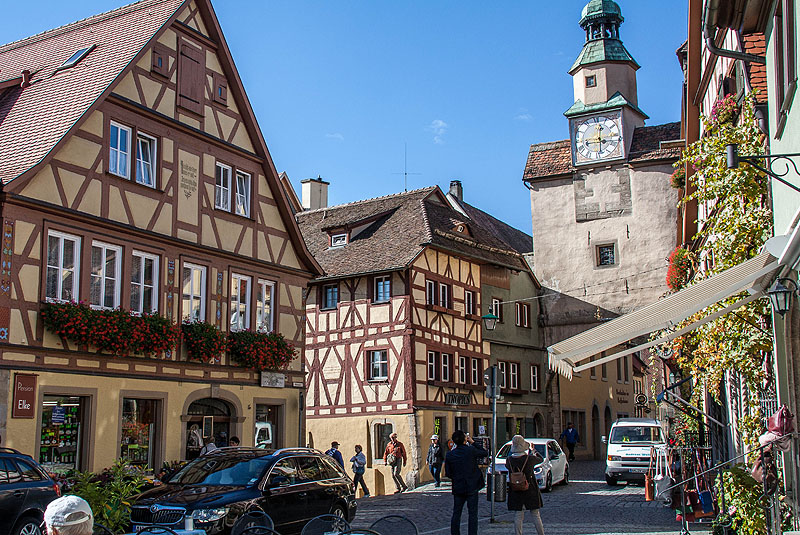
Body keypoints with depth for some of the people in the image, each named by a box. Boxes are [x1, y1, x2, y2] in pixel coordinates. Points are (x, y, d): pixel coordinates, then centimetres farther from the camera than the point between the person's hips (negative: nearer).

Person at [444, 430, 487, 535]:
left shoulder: (449, 455, -3)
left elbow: (448, 473, 1)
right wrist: (473, 442, 7)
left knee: (456, 513, 13)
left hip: (458, 488, 3)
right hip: (472, 487, -3)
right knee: (472, 514, 2)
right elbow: (485, 453, 5)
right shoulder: (471, 450, -13)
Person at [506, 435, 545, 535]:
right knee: (535, 514, 9)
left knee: (519, 515, 9)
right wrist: (533, 452, 22)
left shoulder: (509, 460, -8)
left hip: (515, 492, 3)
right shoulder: (529, 458, -15)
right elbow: (541, 459, 3)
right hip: (530, 490, -2)